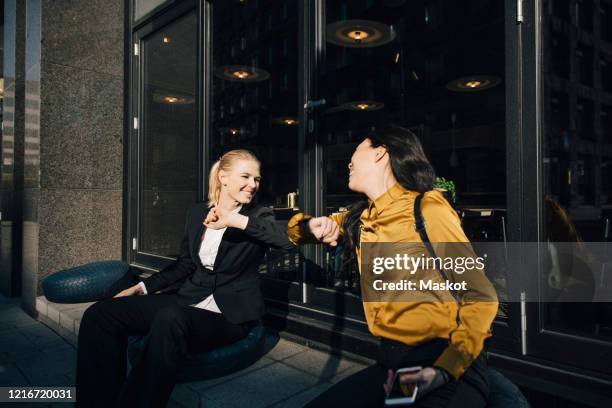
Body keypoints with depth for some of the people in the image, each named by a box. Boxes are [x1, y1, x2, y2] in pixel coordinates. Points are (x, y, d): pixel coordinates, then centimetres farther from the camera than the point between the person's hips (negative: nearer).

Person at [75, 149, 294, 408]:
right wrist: (143, 286, 11)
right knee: (101, 314, -9)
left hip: (231, 313, -5)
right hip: (188, 300, 6)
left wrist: (238, 220, -31)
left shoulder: (259, 216, -3)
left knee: (169, 319, -36)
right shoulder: (197, 213, 11)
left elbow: (290, 239, -24)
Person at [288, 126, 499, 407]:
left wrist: (446, 370, -26)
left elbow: (481, 297, -12)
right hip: (392, 361, 6)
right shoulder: (360, 218, 8)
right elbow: (297, 231, 20)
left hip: (446, 363, -5)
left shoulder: (427, 208, -11)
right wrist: (313, 225, -4)